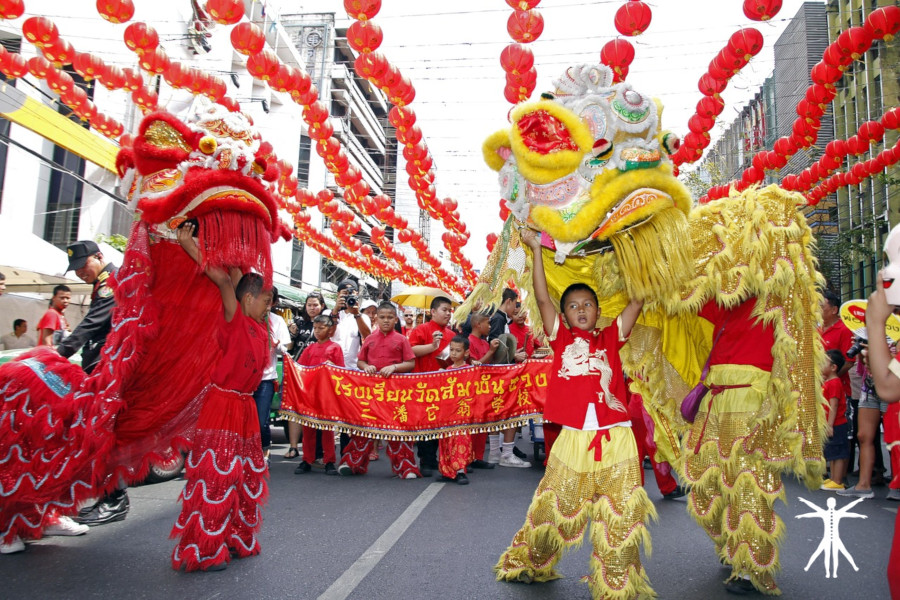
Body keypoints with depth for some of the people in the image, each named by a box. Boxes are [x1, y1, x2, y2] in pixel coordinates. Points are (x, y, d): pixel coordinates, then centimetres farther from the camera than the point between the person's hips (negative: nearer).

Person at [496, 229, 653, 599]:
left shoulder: (611, 337, 11)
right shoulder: (561, 338, 9)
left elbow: (638, 301, 9)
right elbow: (542, 298, 2)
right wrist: (536, 250, 2)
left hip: (615, 439, 1)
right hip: (572, 439, 0)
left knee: (620, 516, 5)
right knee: (553, 508, 10)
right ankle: (527, 564, 33)